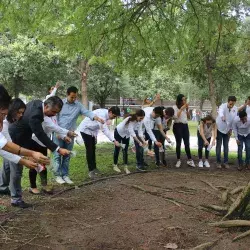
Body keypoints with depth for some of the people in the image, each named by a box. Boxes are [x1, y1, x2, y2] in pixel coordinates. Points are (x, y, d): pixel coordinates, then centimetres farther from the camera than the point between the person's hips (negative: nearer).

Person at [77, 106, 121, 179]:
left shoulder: (106, 114, -3)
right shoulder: (102, 114, -32)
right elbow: (105, 130, -37)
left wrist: (95, 136, 3)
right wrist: (114, 141, -38)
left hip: (92, 130, 9)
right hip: (85, 129, -9)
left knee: (93, 149, 13)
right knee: (89, 150, -10)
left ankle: (94, 168, 23)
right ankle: (91, 170, -6)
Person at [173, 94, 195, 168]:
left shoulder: (185, 107, 14)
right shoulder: (175, 107, -4)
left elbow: (188, 117, 13)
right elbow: (175, 116, -17)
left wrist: (187, 109, 0)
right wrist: (181, 108, -16)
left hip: (185, 126, 5)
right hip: (177, 126, -5)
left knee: (187, 143, 2)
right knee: (178, 143, -2)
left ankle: (189, 160, 6)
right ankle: (178, 160, 6)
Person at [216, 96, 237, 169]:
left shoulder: (235, 109, -10)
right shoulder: (223, 106, -24)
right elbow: (220, 111, -48)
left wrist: (231, 129, -1)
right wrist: (222, 116, -70)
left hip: (227, 130, 3)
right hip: (219, 128, -3)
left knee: (226, 146, 8)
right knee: (218, 146, 2)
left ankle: (226, 162, 16)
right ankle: (218, 162, 11)